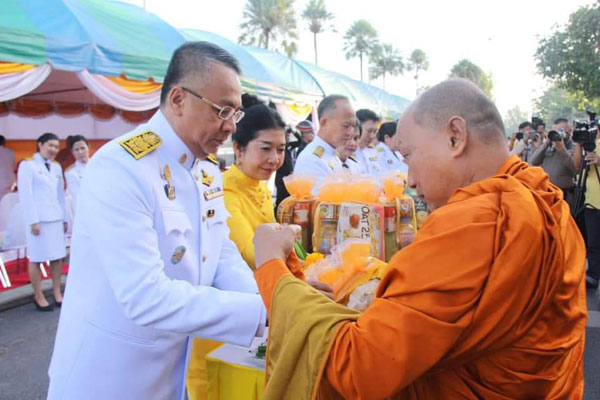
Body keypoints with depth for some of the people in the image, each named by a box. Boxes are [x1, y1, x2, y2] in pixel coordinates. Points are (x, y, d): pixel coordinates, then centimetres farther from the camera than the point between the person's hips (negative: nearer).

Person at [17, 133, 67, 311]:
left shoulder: (57, 167, 14)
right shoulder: (27, 165, -2)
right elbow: (25, 195, -8)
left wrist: (64, 218, 9)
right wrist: (33, 220, -14)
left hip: (56, 218, 5)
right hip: (39, 219, -5)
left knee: (58, 257, 7)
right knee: (36, 259, 2)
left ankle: (57, 292, 16)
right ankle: (38, 297, 12)